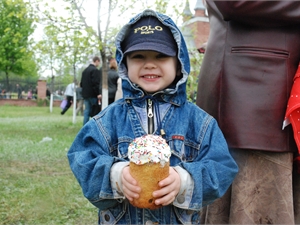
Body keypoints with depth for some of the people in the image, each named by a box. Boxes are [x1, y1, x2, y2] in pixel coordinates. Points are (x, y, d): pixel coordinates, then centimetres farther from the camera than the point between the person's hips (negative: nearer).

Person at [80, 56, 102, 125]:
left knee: (86, 112, 9)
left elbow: (81, 83, 20)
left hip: (85, 94, 8)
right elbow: (96, 83, -19)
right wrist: (99, 93, -19)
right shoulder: (95, 70, -12)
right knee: (96, 112, -2)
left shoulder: (85, 70, 16)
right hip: (93, 95, -8)